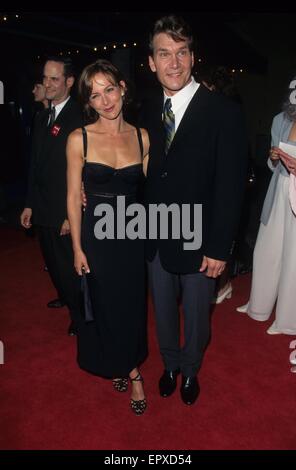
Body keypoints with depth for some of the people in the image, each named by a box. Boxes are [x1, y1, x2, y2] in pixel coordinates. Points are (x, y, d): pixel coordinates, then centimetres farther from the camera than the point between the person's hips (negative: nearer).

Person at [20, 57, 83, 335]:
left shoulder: (79, 119, -14)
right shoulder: (42, 118, 12)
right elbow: (35, 164, 13)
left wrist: (73, 214, -18)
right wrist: (30, 204, 12)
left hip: (66, 211, -7)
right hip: (43, 209, 7)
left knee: (69, 265, 6)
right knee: (53, 263, 20)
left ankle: (80, 314, 28)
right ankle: (66, 297, 46)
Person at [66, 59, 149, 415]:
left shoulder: (142, 137, -1)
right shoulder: (79, 139, -8)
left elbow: (147, 190, 5)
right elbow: (74, 197, -5)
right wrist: (77, 248, -6)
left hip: (134, 234, 2)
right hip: (96, 235, -2)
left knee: (132, 305, 13)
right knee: (105, 306, 12)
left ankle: (125, 367, 40)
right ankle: (130, 370, 39)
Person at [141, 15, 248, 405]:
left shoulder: (224, 112, -12)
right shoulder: (149, 110, 3)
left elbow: (230, 186, -14)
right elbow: (148, 173, 5)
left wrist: (219, 248, -15)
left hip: (198, 242, -4)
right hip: (156, 240, 4)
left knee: (196, 316, 17)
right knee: (163, 311, 21)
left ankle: (190, 370, 46)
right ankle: (170, 364, 48)